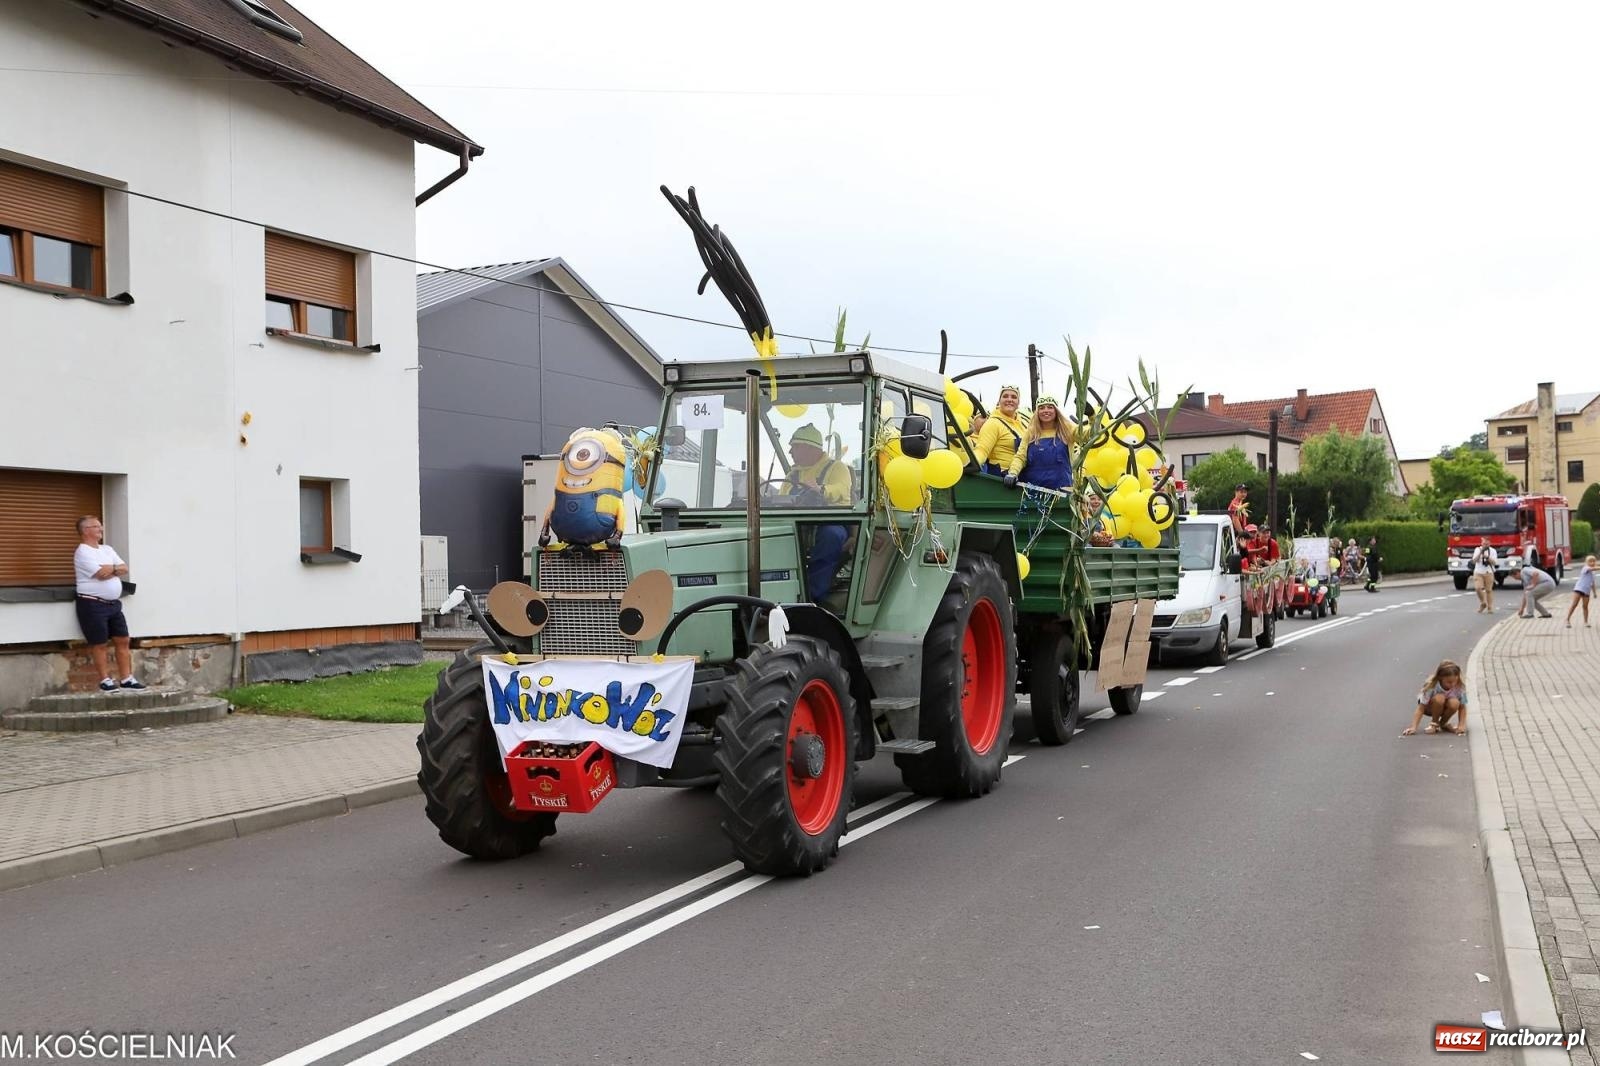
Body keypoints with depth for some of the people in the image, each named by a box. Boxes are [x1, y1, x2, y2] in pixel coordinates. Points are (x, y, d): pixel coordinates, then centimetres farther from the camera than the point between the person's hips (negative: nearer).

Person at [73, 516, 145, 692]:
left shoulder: (107, 549, 16)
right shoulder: (82, 552, -9)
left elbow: (124, 569, 8)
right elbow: (101, 574, -18)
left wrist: (110, 569, -10)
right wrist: (115, 567, 1)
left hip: (114, 603, 8)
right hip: (93, 604, -8)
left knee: (122, 640, 6)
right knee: (99, 644, -1)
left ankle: (127, 679, 10)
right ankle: (105, 680, 8)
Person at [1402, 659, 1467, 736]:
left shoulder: (1459, 688, -23)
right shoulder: (1431, 687, -31)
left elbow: (1462, 708, -14)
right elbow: (1421, 708, -30)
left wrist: (1461, 725, -28)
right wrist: (1413, 727, -39)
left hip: (1445, 708, 3)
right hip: (1429, 708, -3)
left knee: (1454, 703, -32)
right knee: (1439, 698, -36)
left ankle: (1443, 723, -2)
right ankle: (1434, 724, -10)